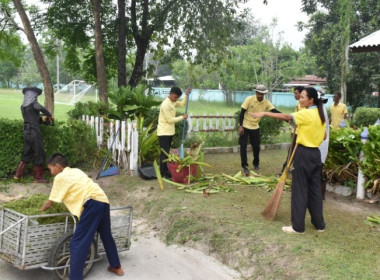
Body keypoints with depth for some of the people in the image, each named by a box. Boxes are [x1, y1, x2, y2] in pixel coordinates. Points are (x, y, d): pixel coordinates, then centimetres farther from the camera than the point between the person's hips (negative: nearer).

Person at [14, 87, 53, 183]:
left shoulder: (23, 106, 12)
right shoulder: (33, 104, -9)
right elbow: (41, 108, -28)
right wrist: (50, 115, -13)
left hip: (26, 132, 8)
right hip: (34, 133, -8)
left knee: (26, 154, 17)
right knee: (39, 155, 1)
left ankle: (18, 175, 16)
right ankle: (38, 177, 5)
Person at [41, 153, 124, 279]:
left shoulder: (60, 177, 6)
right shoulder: (76, 171, 26)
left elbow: (49, 203, 11)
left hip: (92, 203, -9)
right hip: (104, 201, 9)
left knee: (77, 244, -5)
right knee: (106, 235, 27)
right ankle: (116, 267, 41)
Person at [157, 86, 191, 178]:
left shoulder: (173, 102, 6)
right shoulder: (165, 104, -22)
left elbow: (183, 104, 18)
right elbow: (170, 120, -21)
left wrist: (186, 95, 3)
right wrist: (182, 117, -12)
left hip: (170, 132, 9)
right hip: (164, 132, -9)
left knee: (167, 152, 15)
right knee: (164, 153, -5)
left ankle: (165, 170, 23)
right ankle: (163, 173, 1)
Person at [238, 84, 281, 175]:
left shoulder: (266, 102, -10)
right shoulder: (249, 99, -17)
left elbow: (275, 111, -17)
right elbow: (242, 112, -14)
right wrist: (240, 126, -18)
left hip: (255, 127, 3)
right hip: (245, 126, -3)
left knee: (256, 147, 6)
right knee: (243, 146, -4)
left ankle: (256, 164, 27)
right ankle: (244, 166, 6)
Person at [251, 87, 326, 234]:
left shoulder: (307, 114, -16)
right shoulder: (320, 114, 11)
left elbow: (286, 117, -23)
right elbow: (323, 136, 17)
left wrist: (264, 113, -22)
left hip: (304, 154, -9)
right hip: (315, 153, 9)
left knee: (300, 189, -1)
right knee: (315, 189, 14)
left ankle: (298, 226, 5)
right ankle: (319, 224, 21)